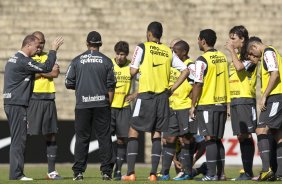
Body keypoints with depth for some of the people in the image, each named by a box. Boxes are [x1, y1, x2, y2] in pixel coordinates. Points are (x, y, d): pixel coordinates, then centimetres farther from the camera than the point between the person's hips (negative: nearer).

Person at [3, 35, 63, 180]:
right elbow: (46, 68, -14)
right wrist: (53, 50, -5)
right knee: (18, 140, -8)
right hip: (17, 104, -10)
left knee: (17, 140, 11)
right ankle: (16, 174, -8)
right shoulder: (23, 61, -15)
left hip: (10, 103, 10)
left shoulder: (13, 59, 16)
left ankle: (16, 173, 12)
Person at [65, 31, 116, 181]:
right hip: (102, 105, 0)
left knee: (82, 138, 4)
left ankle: (78, 172, 3)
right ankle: (106, 171, 0)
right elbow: (111, 86, 1)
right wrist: (108, 104, 11)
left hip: (82, 105, 0)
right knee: (104, 138, 3)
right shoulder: (106, 61, 1)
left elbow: (69, 83, 4)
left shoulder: (77, 61, 2)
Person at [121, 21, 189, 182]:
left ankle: (131, 172, -5)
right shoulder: (168, 52, 10)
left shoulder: (142, 48, -3)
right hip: (163, 96, 4)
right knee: (156, 134, 8)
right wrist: (172, 89, 10)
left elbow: (133, 71, -6)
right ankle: (153, 173, 2)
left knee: (133, 132, 3)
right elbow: (185, 71, 8)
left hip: (146, 95, -4)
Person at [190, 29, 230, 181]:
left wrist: (193, 105, -8)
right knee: (218, 140, 12)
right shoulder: (223, 57, 10)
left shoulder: (202, 60, -12)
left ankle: (211, 174, -9)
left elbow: (198, 84, -14)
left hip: (207, 104, -7)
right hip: (222, 104, 7)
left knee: (209, 139, -6)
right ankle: (220, 173, 12)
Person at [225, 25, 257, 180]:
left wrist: (232, 51, -13)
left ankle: (248, 172, -12)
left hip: (245, 99, -9)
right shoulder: (236, 56, 20)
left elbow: (239, 66, -27)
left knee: (246, 135, -11)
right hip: (234, 100, 9)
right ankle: (245, 171, 8)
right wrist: (229, 102, 19)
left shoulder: (249, 56, -6)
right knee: (240, 136, 7)